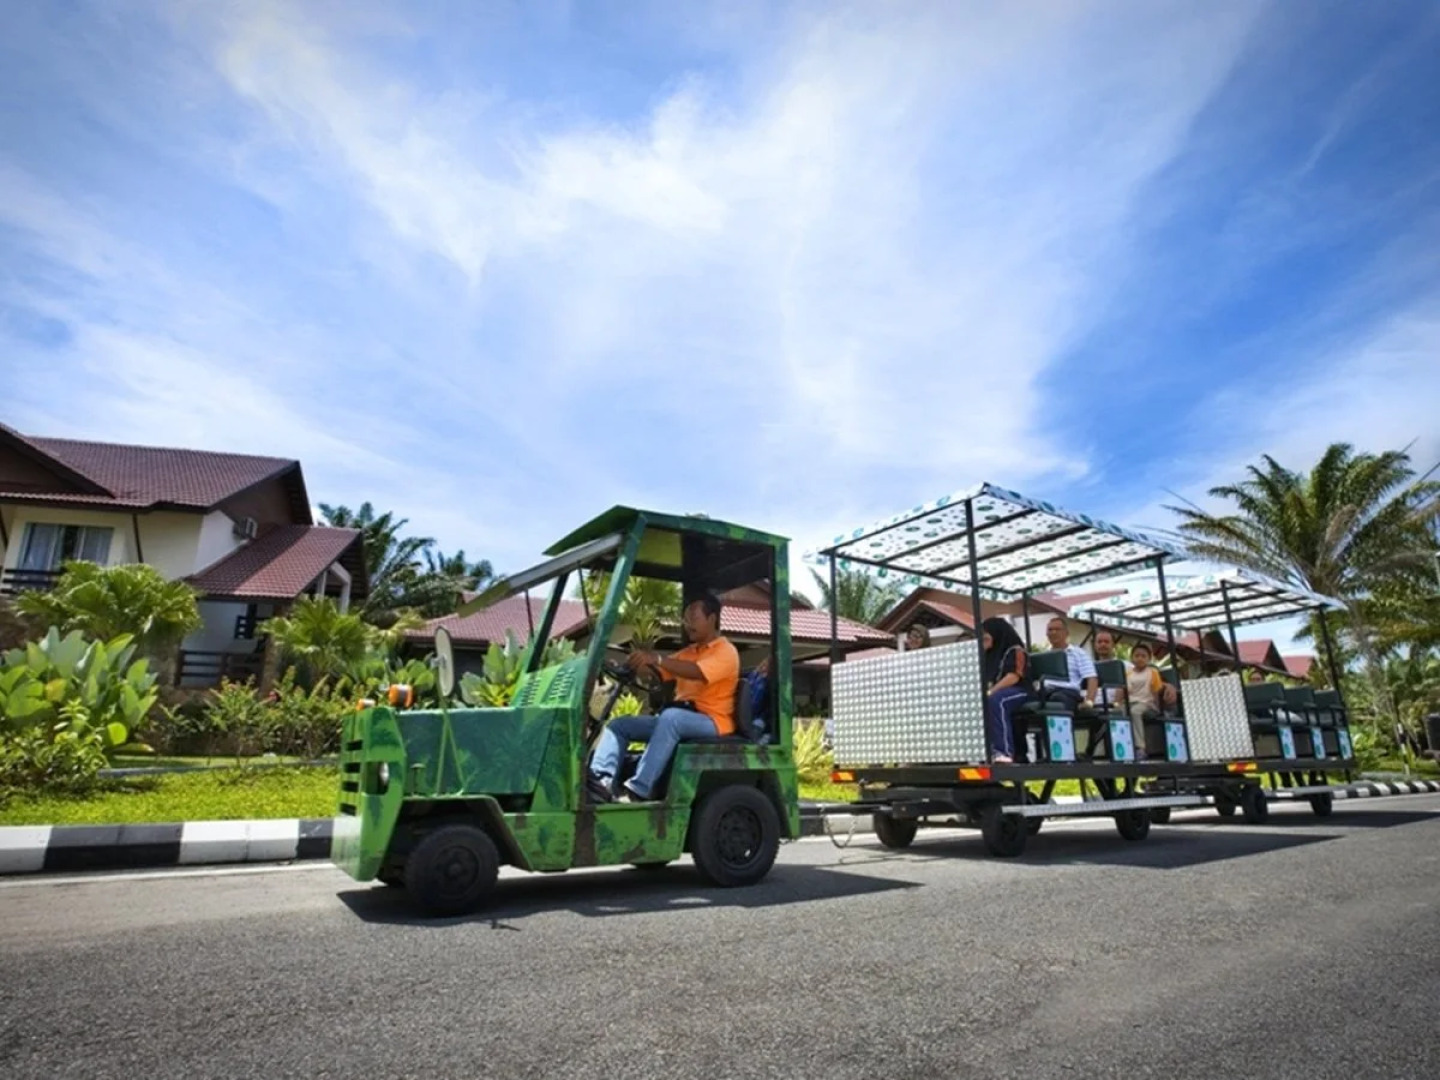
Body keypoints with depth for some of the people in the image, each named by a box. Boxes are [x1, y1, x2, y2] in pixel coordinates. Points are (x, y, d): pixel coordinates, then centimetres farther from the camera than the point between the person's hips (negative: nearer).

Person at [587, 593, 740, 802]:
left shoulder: (726, 652, -5)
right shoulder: (688, 652, 21)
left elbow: (697, 672, -25)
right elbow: (658, 675, 11)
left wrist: (656, 658, -34)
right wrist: (641, 662, -10)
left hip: (710, 721, -8)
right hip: (679, 718, 8)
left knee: (670, 716, -37)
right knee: (619, 724, -3)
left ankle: (638, 790, -39)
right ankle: (602, 781, -26)